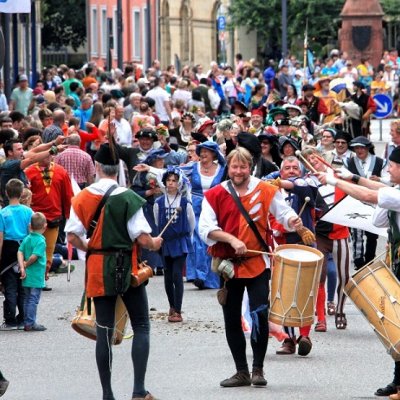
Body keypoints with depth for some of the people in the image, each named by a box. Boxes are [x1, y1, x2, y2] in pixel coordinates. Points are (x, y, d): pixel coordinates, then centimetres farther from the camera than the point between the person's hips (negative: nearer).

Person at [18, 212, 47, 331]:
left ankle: (27, 323, 18)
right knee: (33, 300, -2)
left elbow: (20, 252, -3)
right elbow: (34, 256, -22)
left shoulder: (26, 239, 6)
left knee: (27, 299, 14)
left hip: (27, 276, 7)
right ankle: (30, 324, -2)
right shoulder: (41, 241, -15)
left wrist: (22, 267, -8)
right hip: (36, 276, -7)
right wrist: (26, 264, -5)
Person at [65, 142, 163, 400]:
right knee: (141, 326, 8)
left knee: (104, 331, 7)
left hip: (98, 270, 3)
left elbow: (72, 237, -2)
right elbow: (142, 238, -14)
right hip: (127, 268, -3)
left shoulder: (82, 198, -2)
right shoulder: (128, 198, -11)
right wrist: (155, 244, 8)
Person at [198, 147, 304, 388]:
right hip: (227, 264, 2)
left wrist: (293, 221, -20)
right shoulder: (215, 195, 2)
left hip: (257, 262, -2)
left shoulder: (265, 191, 0)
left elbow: (284, 213, 3)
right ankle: (242, 372, 18)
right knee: (232, 320, 8)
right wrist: (232, 239, -17)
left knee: (260, 314, -12)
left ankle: (258, 368, 3)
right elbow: (205, 228, -5)